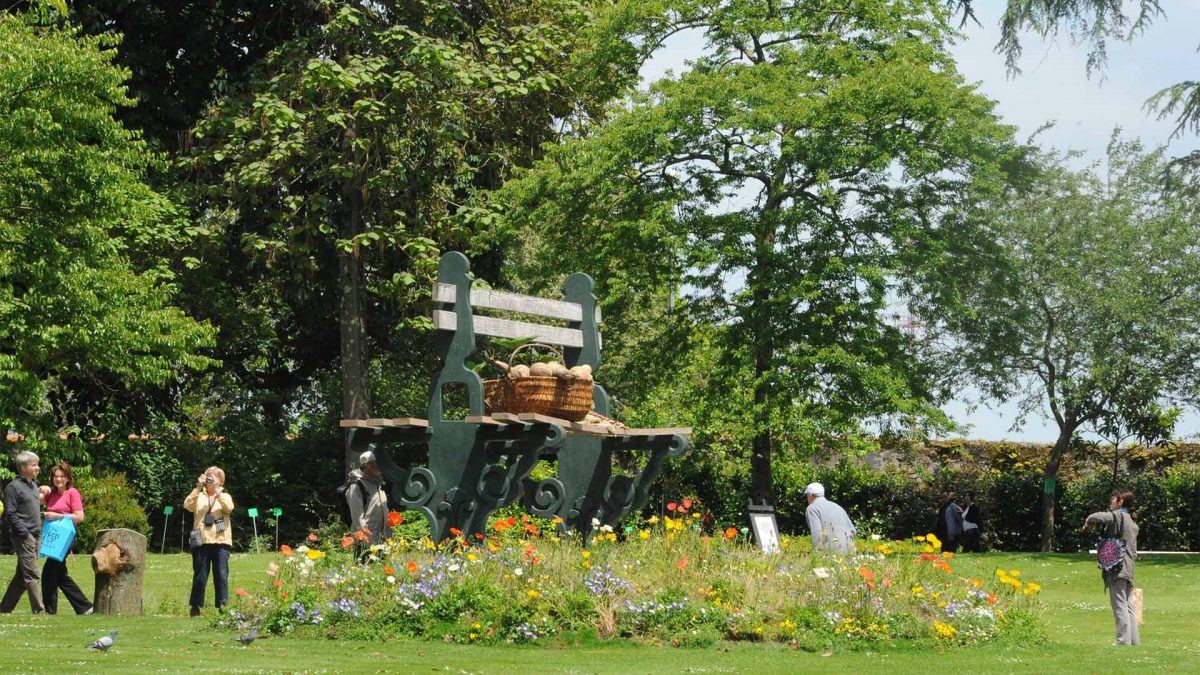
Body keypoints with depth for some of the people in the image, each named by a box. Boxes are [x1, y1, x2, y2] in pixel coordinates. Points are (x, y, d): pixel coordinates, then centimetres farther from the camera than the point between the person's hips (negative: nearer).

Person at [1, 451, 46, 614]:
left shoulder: (34, 485, 18)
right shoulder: (13, 487, -7)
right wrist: (24, 534, -17)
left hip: (36, 536, 8)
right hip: (23, 537, -8)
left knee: (21, 575, 11)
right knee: (31, 575, -9)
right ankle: (39, 610, -9)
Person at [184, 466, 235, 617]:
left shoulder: (225, 496, 14)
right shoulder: (199, 496, 13)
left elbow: (229, 507, -9)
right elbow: (188, 505, -7)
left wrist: (217, 491, -15)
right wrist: (198, 487, -14)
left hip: (221, 541, 0)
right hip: (202, 541, 0)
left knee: (221, 575, -5)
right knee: (200, 575, 0)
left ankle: (222, 605, -1)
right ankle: (196, 606, 7)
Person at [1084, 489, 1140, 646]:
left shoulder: (1117, 516, -8)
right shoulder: (1133, 522, 21)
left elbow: (1100, 517, -23)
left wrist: (1088, 520, -8)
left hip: (1117, 568, -9)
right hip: (1129, 568, 9)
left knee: (1120, 606, -9)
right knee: (1128, 606, 11)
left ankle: (1123, 641, -11)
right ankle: (1134, 641, 10)